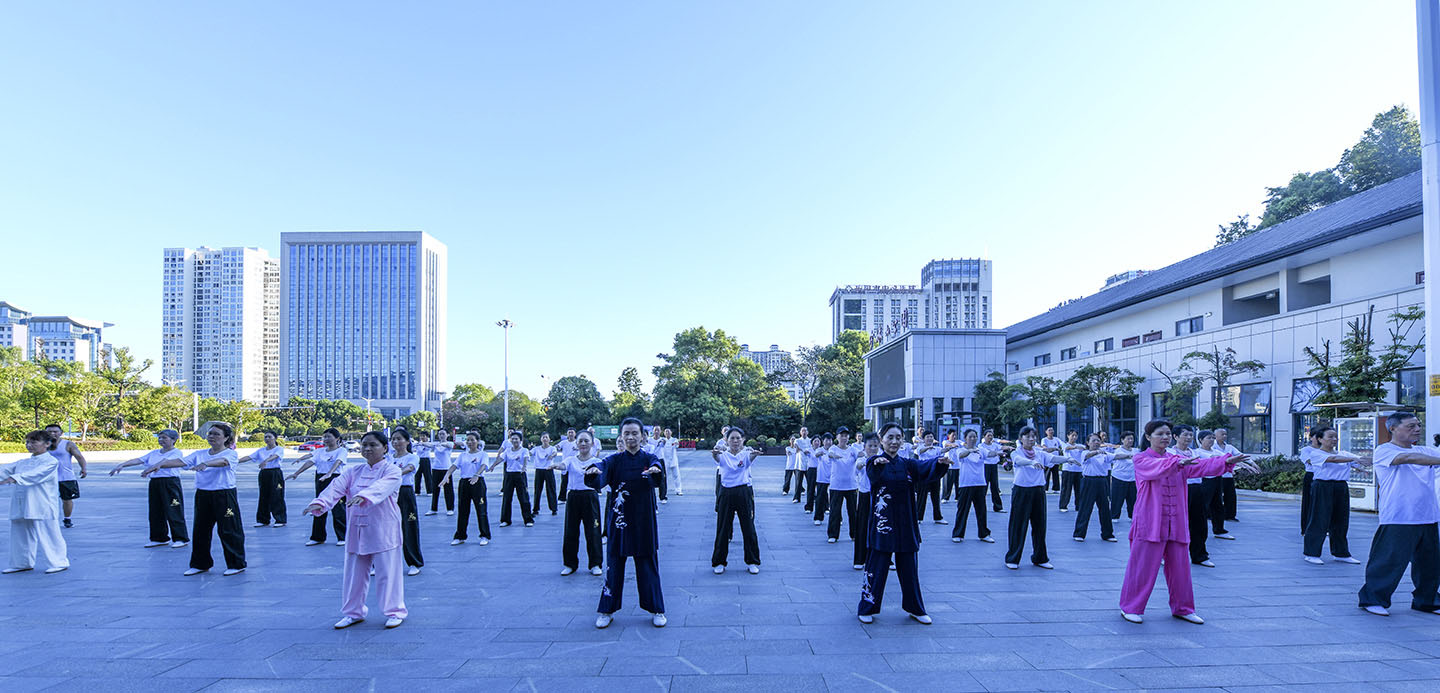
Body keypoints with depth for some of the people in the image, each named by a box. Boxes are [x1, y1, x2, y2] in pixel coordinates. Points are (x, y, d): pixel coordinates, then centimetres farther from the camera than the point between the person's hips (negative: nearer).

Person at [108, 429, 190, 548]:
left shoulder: (176, 453, -6)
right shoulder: (154, 453, 16)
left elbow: (166, 461, -25)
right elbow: (138, 460, 8)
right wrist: (122, 464, -5)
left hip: (170, 483, -7)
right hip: (154, 484, 7)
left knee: (173, 513, -5)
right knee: (155, 512, 11)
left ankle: (181, 539, 3)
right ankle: (160, 538, 23)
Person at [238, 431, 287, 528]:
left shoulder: (279, 449, -4)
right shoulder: (261, 450, 13)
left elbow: (275, 456, -24)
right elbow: (249, 457, 2)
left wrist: (266, 461, -44)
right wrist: (238, 461, -14)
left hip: (276, 474, -5)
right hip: (263, 474, 5)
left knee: (277, 497, -5)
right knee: (263, 497, 7)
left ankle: (280, 520, 1)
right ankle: (263, 520, 17)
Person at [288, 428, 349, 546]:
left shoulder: (341, 451, -3)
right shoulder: (321, 451, 15)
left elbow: (337, 462, -20)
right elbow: (310, 462, 7)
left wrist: (329, 474, -37)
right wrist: (296, 473, -3)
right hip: (320, 480, 6)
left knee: (338, 510, -4)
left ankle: (342, 537, 5)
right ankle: (318, 537, 19)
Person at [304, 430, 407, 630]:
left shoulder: (392, 471, -6)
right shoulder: (353, 471, 9)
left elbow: (381, 487, -27)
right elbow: (336, 487, -8)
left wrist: (363, 496, -47)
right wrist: (320, 503, -27)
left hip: (383, 532, -5)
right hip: (357, 531, 5)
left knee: (387, 572, 0)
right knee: (354, 572, 12)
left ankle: (394, 612, 16)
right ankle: (353, 612, 29)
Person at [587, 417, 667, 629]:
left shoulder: (649, 459, 1)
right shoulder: (615, 460, 0)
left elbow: (657, 464, -23)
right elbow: (599, 479, -19)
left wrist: (655, 469, -47)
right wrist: (594, 470, -44)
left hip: (644, 520, 0)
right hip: (619, 520, 0)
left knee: (648, 564, 5)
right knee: (614, 564, 4)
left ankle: (656, 609, 17)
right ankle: (607, 611, 18)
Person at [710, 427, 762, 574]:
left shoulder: (746, 454, 0)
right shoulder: (723, 455, 1)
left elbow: (750, 457, -23)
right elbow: (717, 458, -22)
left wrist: (754, 454, -49)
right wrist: (715, 454, -48)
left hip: (744, 492, 0)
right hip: (726, 493, 0)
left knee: (749, 527, 4)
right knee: (723, 528, 4)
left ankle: (752, 562, 18)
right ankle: (719, 562, 17)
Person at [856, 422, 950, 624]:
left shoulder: (908, 464, 7)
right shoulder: (875, 462, -4)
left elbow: (926, 468, -13)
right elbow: (872, 472, -28)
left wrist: (940, 462, -36)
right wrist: (877, 462, -52)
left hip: (906, 524, 3)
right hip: (882, 523, -3)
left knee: (909, 568, 11)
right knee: (877, 567, 0)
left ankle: (915, 608, 27)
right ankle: (866, 608, 15)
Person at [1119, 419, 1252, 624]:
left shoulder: (1177, 458, 13)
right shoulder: (1141, 459, -5)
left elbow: (1201, 465, -2)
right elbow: (1158, 467, -27)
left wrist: (1227, 461, -18)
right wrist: (1178, 462, -45)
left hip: (1176, 524, 6)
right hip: (1149, 523, -6)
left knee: (1179, 566, 11)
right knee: (1142, 567, -2)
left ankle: (1182, 608, 26)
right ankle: (1130, 608, 10)